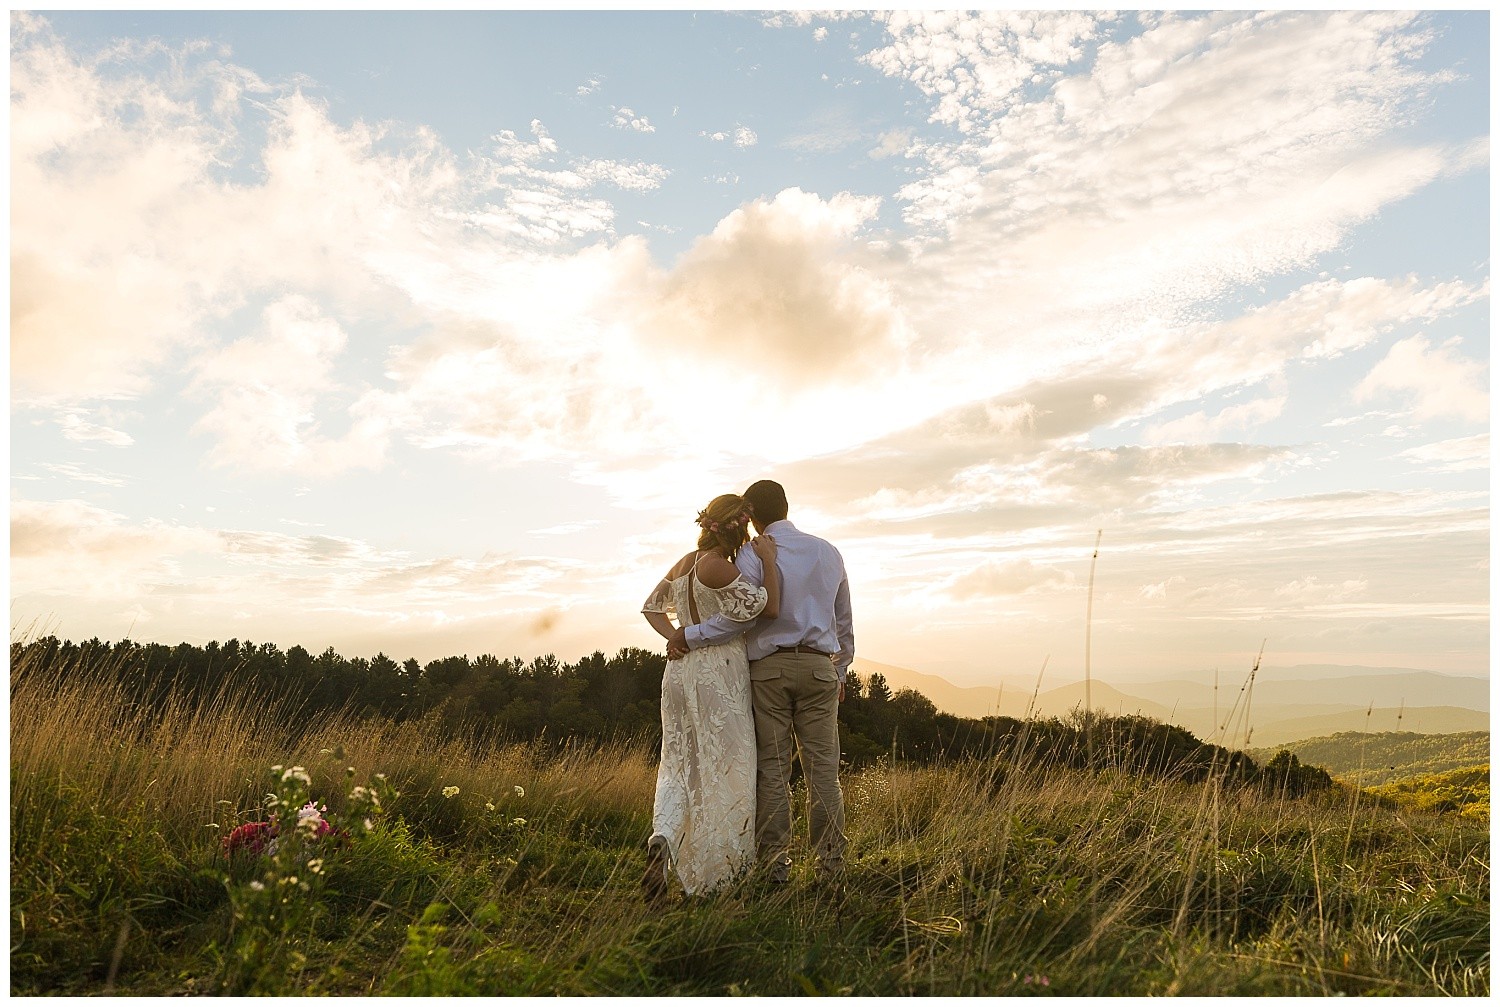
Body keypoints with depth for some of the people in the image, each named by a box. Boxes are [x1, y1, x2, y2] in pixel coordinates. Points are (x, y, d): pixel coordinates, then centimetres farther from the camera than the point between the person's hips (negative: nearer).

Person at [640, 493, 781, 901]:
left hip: (681, 671, 7)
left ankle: (662, 836, -10)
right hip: (720, 673, -7)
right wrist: (768, 561, -7)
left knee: (678, 763, 13)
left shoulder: (682, 564, 9)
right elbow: (769, 607, -14)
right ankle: (714, 871, 8)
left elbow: (652, 607, 23)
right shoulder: (717, 566, -16)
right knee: (723, 768, 3)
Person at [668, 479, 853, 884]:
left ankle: (776, 862, 8)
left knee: (772, 769, 4)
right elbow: (844, 621, 17)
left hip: (769, 668, -3)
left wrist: (688, 635, -6)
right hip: (818, 667, 3)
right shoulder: (828, 552, 12)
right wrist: (840, 671, 26)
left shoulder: (753, 555, -4)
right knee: (823, 768, 5)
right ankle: (831, 862, 8)